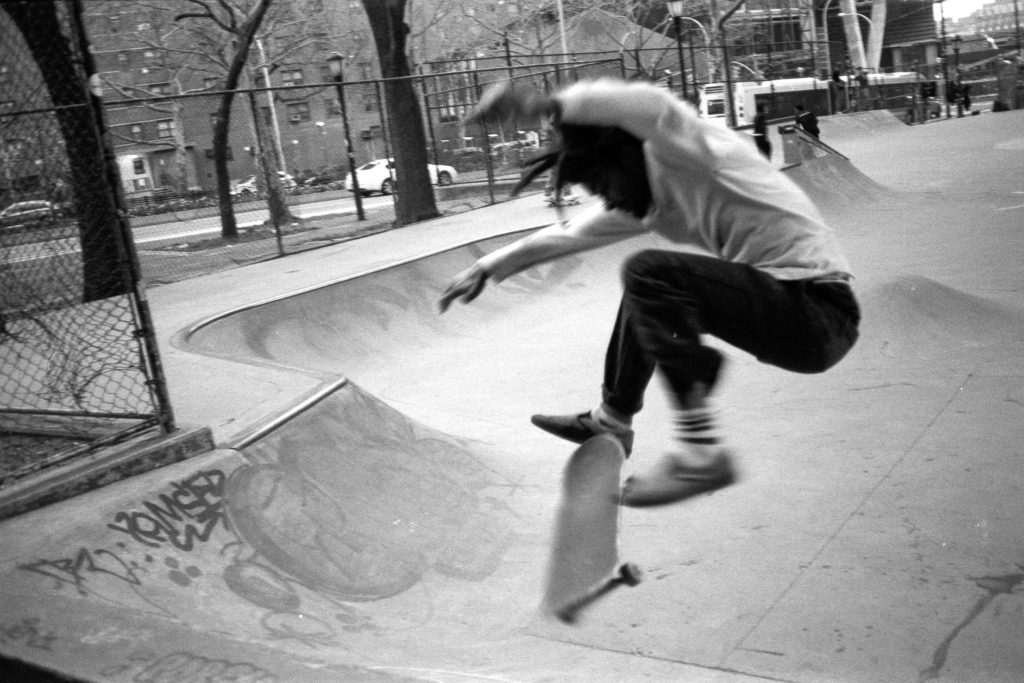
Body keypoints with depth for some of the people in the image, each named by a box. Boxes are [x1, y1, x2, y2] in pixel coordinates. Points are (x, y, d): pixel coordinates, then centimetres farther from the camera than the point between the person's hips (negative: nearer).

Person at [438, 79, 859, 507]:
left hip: (819, 312, -10)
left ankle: (700, 451, -24)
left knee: (650, 274, -23)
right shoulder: (645, 201, 13)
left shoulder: (686, 156, -12)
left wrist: (545, 104, -42)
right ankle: (612, 419, 34)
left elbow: (650, 106, -34)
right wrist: (488, 267, 26)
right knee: (648, 295, 22)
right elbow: (570, 234, 23)